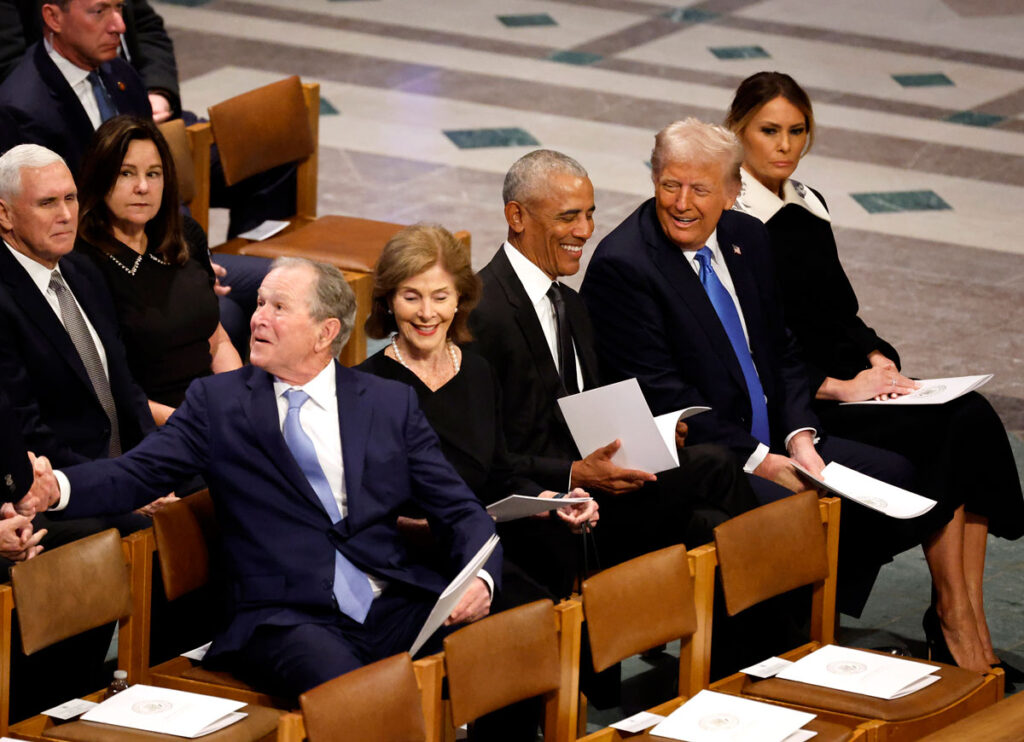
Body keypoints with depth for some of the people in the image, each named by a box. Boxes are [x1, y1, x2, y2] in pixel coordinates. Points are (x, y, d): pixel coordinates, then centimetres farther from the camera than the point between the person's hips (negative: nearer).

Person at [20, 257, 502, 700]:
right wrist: (57, 488, -20)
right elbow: (136, 474, 1)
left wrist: (479, 579, -8)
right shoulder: (216, 400, 11)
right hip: (285, 621, -3)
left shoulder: (391, 403, 15)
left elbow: (461, 512, 13)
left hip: (397, 608, 3)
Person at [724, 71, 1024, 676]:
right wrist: (837, 388, -17)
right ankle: (952, 619, -16)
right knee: (941, 434, -25)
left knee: (973, 416, -18)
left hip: (849, 383, 7)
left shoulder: (808, 205, 18)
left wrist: (877, 359, 1)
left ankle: (970, 619, -22)